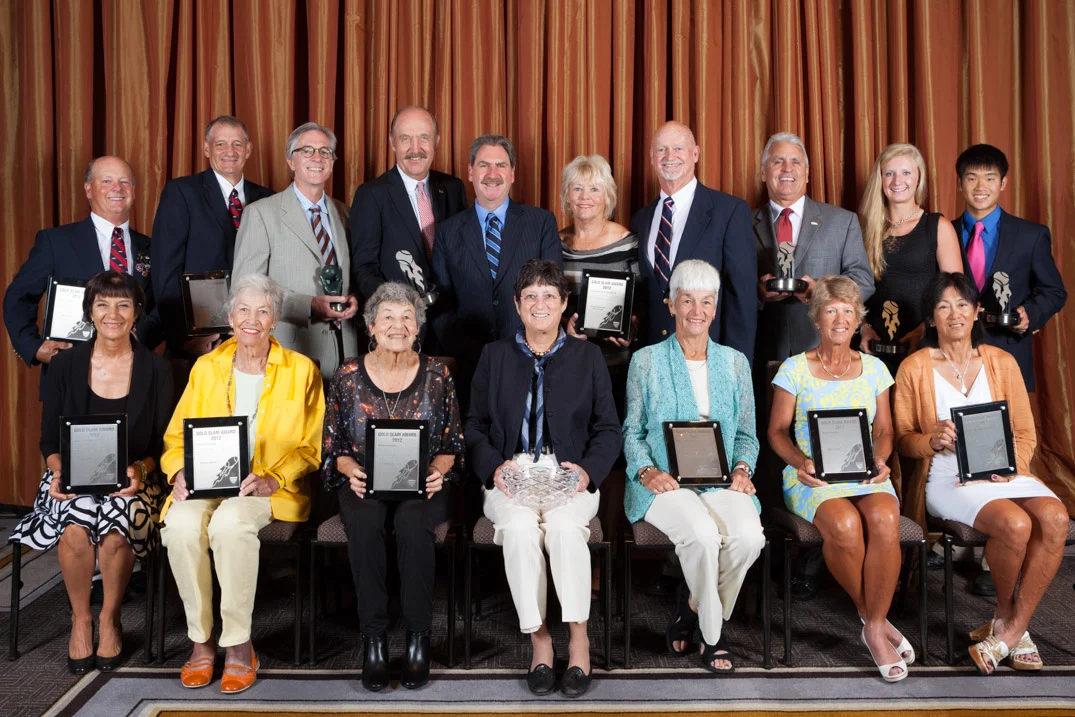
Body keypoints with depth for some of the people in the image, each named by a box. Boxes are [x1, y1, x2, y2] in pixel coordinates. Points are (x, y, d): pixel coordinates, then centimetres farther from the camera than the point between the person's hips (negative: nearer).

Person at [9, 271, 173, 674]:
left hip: (134, 480, -1)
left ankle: (109, 618, -3)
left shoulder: (156, 370, 2)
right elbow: (49, 440, 6)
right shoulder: (65, 366, 4)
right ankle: (80, 619, -4)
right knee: (74, 529, -30)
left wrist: (140, 468, -18)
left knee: (115, 531, -31)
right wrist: (58, 471, -14)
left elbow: (162, 442, 2)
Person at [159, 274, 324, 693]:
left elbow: (310, 447, 3)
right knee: (182, 524, -31)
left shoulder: (301, 371, 7)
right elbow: (176, 437, 15)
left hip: (272, 489, -2)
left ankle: (238, 644, -19)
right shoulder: (206, 368, 14)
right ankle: (200, 641, -13)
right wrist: (180, 473, -7)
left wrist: (272, 479, -14)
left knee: (231, 521, -35)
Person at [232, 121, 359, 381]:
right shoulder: (261, 213, -1)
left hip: (343, 351, 4)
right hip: (289, 353, -4)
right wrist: (310, 306, -19)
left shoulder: (343, 213, 14)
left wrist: (353, 300, -4)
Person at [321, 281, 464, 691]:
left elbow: (453, 442, 6)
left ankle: (418, 636, -19)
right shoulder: (347, 377, 4)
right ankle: (374, 638, -21)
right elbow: (333, 446, 7)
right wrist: (351, 470, -13)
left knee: (411, 519, -33)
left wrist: (437, 470, -14)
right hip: (364, 486, 1)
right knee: (363, 521, -32)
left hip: (423, 487, 0)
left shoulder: (437, 375, 3)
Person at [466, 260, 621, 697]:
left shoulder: (587, 356, 13)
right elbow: (475, 426, 10)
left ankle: (579, 637, -17)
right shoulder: (494, 356, 15)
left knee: (563, 525, -32)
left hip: (569, 476, 0)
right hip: (510, 476, 1)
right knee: (520, 528, -31)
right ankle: (537, 637, -16)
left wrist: (589, 470, -9)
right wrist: (493, 466, -9)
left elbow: (608, 429, 9)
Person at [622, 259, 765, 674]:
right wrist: (647, 471, -11)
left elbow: (746, 434, 16)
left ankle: (693, 606, 0)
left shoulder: (734, 362, 15)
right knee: (703, 534, -32)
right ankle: (712, 635, -5)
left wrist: (742, 469, -4)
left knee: (748, 535, -28)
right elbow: (632, 431, 7)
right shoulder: (646, 360, 7)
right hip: (664, 483, -3)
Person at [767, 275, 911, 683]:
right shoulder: (795, 369, 6)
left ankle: (874, 628, -16)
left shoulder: (873, 368, 15)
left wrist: (879, 459, -7)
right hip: (812, 477, -2)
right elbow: (777, 430, 4)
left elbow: (884, 429, 15)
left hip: (866, 475, 2)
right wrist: (800, 461, -16)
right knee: (844, 525, -35)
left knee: (884, 520, -32)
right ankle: (873, 617, -9)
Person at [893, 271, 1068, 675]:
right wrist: (932, 440, -16)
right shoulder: (915, 368, 3)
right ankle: (1007, 615, -1)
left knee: (1054, 517, -27)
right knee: (1015, 523, -30)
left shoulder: (1002, 362, 11)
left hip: (1005, 474, 4)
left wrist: (1009, 465, -8)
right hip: (947, 479, -3)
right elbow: (902, 438, 5)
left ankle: (1008, 630, -15)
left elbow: (1025, 433, 12)